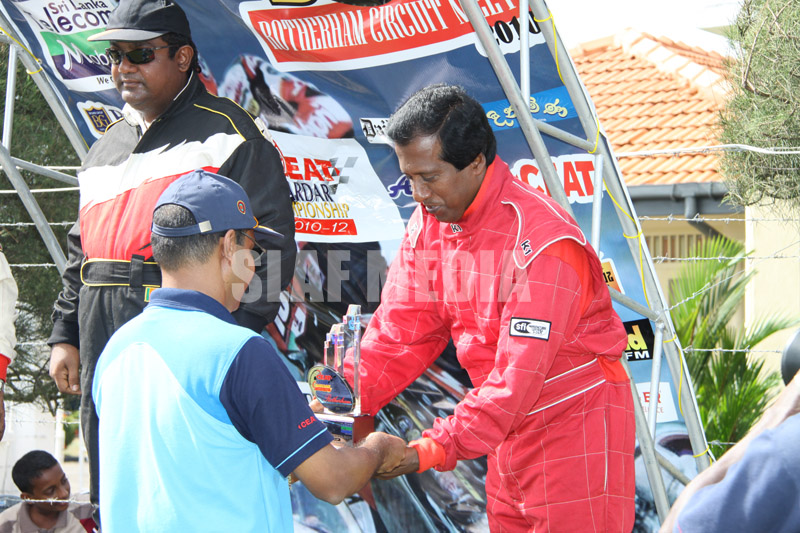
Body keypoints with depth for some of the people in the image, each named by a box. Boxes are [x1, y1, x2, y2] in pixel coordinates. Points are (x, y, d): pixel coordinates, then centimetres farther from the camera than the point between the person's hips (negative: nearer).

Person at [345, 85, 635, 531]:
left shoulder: (544, 242, -27)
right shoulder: (430, 222, 0)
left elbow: (520, 373, -31)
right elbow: (402, 329, 0)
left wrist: (432, 449, -38)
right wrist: (350, 398, -18)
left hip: (576, 423, -7)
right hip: (511, 427, 7)